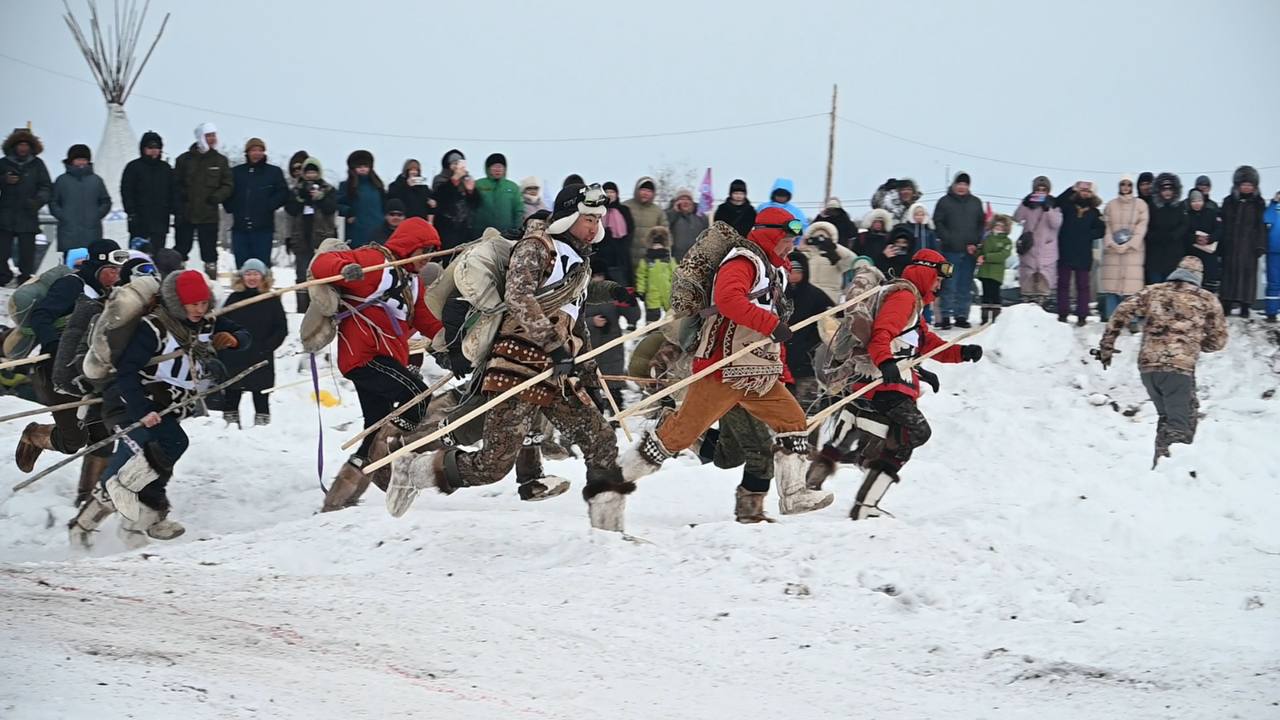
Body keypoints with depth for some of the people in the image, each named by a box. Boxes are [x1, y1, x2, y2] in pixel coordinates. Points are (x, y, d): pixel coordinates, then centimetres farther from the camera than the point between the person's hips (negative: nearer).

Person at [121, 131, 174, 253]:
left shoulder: (165, 168, 12)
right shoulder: (134, 167, -1)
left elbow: (173, 191, 17)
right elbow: (126, 192, -4)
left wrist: (173, 210, 8)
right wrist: (131, 212, -10)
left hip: (161, 220, 4)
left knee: (158, 250, 4)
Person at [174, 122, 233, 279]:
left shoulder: (220, 160, 6)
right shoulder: (184, 160, 2)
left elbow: (228, 185, 6)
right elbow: (175, 184, 4)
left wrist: (217, 196, -11)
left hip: (209, 215, 1)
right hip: (185, 214, -1)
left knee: (210, 253, 4)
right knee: (181, 250, 4)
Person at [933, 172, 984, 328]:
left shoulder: (976, 202, 12)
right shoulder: (944, 202, 3)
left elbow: (981, 224, 13)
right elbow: (938, 223, 0)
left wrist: (975, 243, -1)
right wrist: (949, 240, -12)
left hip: (970, 251, 3)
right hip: (951, 251, -3)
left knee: (966, 286, 6)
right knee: (949, 285, -6)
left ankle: (961, 316, 11)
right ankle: (946, 316, -4)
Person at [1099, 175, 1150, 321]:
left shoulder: (1140, 205, 6)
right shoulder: (1111, 205, 12)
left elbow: (1141, 227, -1)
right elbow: (1105, 226, 7)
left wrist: (1129, 244, -11)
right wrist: (1112, 243, -9)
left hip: (1133, 250, -2)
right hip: (1112, 250, 2)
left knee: (1131, 287, -10)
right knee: (1111, 287, -2)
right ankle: (1110, 320, 1)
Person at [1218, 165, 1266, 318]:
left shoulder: (1258, 204, 6)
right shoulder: (1229, 202, 6)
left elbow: (1261, 227, 3)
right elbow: (1223, 225, 3)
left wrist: (1260, 246, -4)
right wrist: (1220, 246, -2)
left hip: (1249, 247, -1)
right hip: (1231, 247, 1)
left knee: (1248, 271, -2)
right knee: (1230, 271, 0)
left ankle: (1245, 307, 2)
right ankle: (1227, 304, 6)